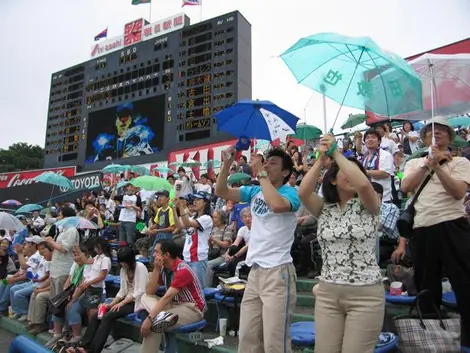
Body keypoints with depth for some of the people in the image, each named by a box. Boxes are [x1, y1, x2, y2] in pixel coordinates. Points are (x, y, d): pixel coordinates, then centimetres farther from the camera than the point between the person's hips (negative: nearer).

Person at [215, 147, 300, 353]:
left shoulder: (290, 193, -7)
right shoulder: (255, 191, 10)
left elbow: (277, 205, -30)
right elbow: (221, 192, 5)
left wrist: (260, 173, -20)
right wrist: (227, 163, -8)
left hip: (278, 272, -6)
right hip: (255, 270, 7)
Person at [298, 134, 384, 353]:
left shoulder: (367, 205, -1)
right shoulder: (324, 208, 5)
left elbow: (364, 184, -24)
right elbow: (303, 193, -14)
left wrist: (336, 153, -15)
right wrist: (321, 158, -13)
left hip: (366, 294, -2)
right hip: (327, 293, 3)